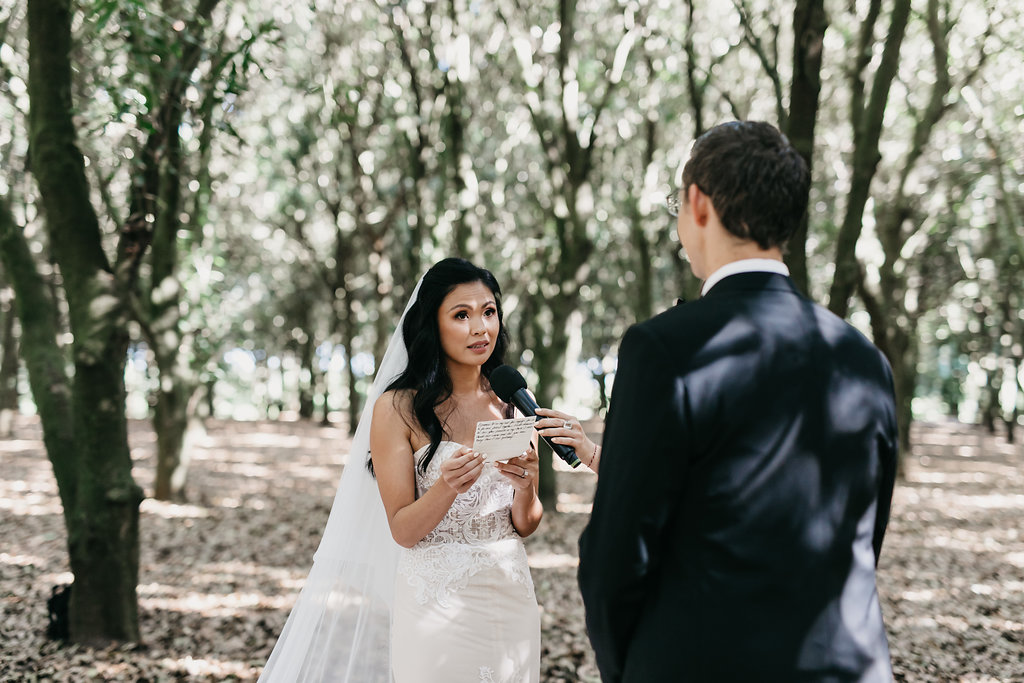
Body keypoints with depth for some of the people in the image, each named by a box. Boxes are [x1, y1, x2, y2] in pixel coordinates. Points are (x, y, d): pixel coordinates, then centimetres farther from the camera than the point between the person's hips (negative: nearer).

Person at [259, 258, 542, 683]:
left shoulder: (512, 404, 5)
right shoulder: (399, 408, -7)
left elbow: (526, 525, 6)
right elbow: (403, 530, -9)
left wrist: (525, 485, -14)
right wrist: (446, 486, -27)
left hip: (510, 597, 4)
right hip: (436, 602, -4)